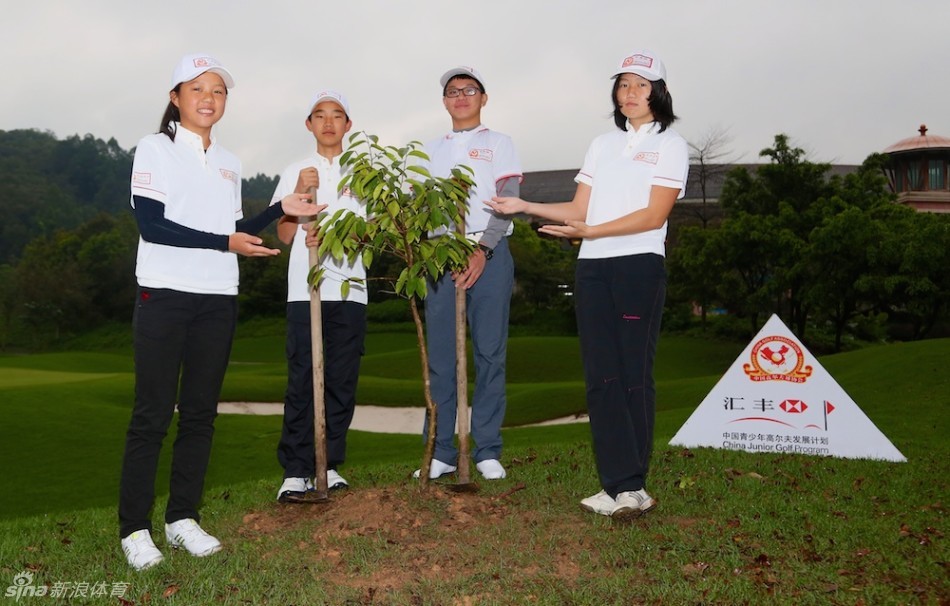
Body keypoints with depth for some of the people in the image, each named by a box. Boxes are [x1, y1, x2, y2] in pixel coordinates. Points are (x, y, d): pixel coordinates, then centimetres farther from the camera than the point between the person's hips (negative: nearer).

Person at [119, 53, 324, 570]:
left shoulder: (229, 164, 16)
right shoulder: (155, 149, -2)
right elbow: (151, 224, -13)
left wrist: (280, 210, 7)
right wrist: (225, 242, -18)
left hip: (218, 300, 6)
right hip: (164, 295, -5)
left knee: (200, 411, 7)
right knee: (153, 413, -4)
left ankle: (182, 517, 16)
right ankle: (134, 528, 3)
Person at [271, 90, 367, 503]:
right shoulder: (295, 173, 13)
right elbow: (285, 235, 6)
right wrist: (299, 193, -9)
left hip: (350, 290, 1)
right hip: (305, 289, -1)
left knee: (342, 383, 2)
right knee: (302, 382, -6)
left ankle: (330, 466, 11)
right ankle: (295, 472, -4)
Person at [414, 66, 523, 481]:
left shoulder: (498, 143, 10)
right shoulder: (431, 150, 20)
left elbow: (507, 202, -2)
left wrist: (483, 251, -16)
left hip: (489, 254, -3)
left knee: (490, 354, -2)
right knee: (440, 356, 0)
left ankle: (487, 451, 4)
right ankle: (441, 452, 6)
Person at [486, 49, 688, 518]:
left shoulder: (670, 145, 6)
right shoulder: (602, 145, 21)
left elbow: (654, 215, -7)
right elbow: (578, 210, 16)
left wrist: (590, 231, -13)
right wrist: (523, 207, 7)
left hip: (639, 266, -5)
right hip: (593, 269, 5)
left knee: (633, 374, -6)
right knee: (601, 377, -2)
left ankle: (629, 486, -2)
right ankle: (623, 487, 0)